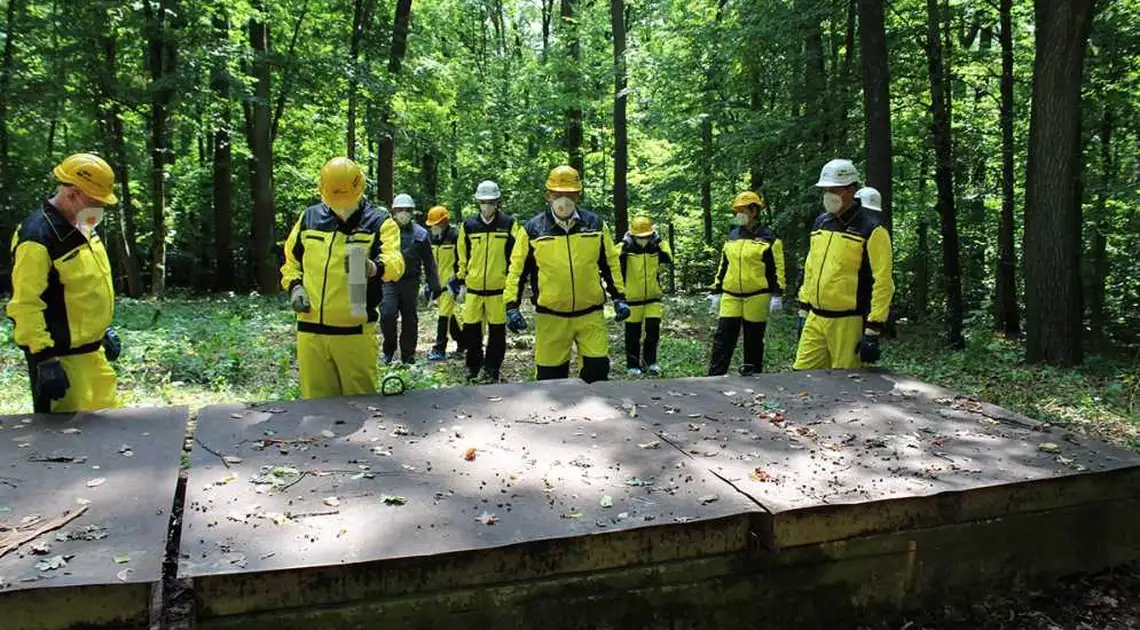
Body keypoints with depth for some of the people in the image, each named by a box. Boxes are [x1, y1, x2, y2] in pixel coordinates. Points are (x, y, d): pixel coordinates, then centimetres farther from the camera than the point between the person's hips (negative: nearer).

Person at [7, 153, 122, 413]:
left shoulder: (81, 226, 8)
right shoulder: (37, 237, -21)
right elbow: (26, 306, -23)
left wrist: (105, 330, 21)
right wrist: (45, 360, -23)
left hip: (92, 350, 9)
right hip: (61, 357, -9)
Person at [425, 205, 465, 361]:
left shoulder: (455, 236, -11)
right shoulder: (433, 238, 12)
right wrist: (429, 282, 18)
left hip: (450, 282, -8)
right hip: (438, 282, 8)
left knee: (444, 314, -9)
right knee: (449, 313, 14)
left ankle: (439, 349, -5)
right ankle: (462, 341, 28)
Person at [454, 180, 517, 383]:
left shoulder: (509, 224, -2)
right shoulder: (468, 226, 5)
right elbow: (462, 258, 11)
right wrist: (461, 284, 10)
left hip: (499, 288, -2)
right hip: (473, 288, 2)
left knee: (497, 331, 5)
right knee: (471, 328, 7)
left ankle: (492, 369, 18)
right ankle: (473, 364, 26)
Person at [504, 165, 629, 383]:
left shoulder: (595, 224, 4)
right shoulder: (533, 229, -1)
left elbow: (610, 263, 12)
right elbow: (518, 270, 2)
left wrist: (619, 297, 7)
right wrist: (512, 306, -5)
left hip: (590, 314, 1)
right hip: (551, 316, -1)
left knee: (597, 369, 0)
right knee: (550, 375, 6)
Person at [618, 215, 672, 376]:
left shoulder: (656, 247, 1)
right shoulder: (626, 248, -10)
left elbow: (668, 260, -13)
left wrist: (660, 242, -18)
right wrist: (623, 247, -34)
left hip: (653, 297, 2)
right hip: (632, 298, -2)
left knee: (653, 329, -1)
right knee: (633, 334, 6)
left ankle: (650, 361, 15)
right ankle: (633, 365, 19)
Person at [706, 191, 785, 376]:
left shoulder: (768, 237, -3)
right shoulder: (732, 236, 13)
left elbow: (777, 269, -5)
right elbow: (723, 266, 17)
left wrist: (777, 295, -11)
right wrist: (716, 292, 15)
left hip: (756, 298, -4)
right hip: (730, 298, 4)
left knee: (753, 341, 7)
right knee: (722, 339, -2)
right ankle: (715, 377, -2)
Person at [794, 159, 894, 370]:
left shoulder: (871, 230, -10)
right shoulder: (821, 223, 12)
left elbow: (883, 283, -13)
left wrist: (872, 331, -16)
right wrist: (803, 311, 18)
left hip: (849, 323, -6)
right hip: (815, 320, 6)